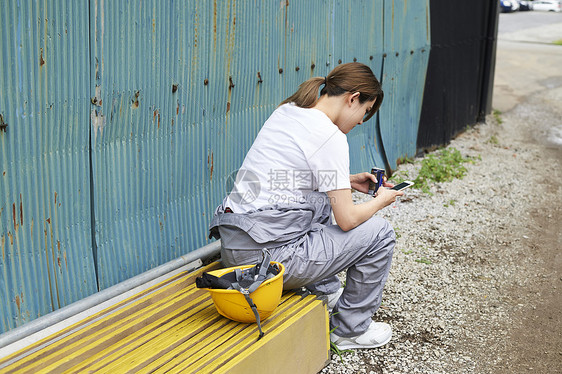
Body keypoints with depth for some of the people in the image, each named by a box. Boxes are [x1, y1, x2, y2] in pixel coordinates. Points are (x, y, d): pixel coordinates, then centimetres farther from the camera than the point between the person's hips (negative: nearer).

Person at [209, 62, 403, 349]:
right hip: (267, 255, -9)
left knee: (324, 202, 31)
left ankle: (326, 291, 37)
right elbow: (347, 219, -13)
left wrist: (349, 181, 23)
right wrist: (380, 201, 7)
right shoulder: (329, 136, -16)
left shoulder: (286, 111, 10)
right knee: (379, 233, 3)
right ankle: (352, 328, 19)